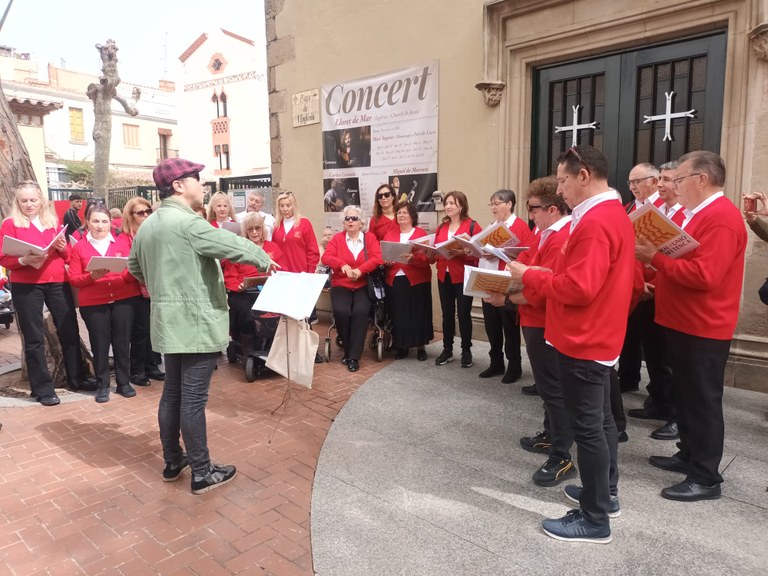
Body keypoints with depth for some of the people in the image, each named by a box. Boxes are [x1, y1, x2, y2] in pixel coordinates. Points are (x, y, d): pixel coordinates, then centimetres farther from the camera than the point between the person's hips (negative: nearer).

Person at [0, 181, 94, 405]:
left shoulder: (54, 222, 13)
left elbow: (68, 256, 13)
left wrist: (63, 247, -8)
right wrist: (24, 261, -23)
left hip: (58, 283, 4)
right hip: (26, 286, -3)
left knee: (69, 331, 8)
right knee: (34, 338, 2)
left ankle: (76, 379, 21)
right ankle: (42, 388, 9)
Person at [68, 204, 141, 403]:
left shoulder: (123, 242, 9)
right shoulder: (79, 247, 6)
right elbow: (73, 278, 0)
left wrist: (128, 271, -18)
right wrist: (92, 276, -17)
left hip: (124, 299, 1)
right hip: (93, 303, 0)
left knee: (122, 341, 4)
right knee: (99, 343, 3)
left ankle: (123, 382, 16)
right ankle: (103, 385, 16)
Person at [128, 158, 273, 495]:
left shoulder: (147, 225, 11)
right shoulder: (187, 222, -17)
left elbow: (134, 267, 22)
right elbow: (233, 246, -19)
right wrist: (264, 259, -2)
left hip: (169, 323, 9)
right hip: (197, 324, -9)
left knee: (172, 393, 17)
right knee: (193, 399, -2)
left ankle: (172, 462, 30)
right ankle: (201, 474, 10)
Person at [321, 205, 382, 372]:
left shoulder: (370, 238, 8)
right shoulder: (337, 238, 10)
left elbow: (377, 258, -6)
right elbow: (326, 257, -5)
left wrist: (360, 270, -22)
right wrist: (343, 265, -24)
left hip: (363, 286, -1)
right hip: (341, 285, 1)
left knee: (360, 311, -28)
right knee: (341, 311, -27)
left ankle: (354, 357, -20)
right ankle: (348, 350, -4)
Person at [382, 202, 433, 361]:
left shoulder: (421, 233, 2)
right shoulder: (390, 233, 13)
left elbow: (426, 257, -9)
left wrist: (413, 258, -26)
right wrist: (386, 261, -13)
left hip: (417, 280, -2)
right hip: (394, 280, 3)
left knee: (418, 312, 0)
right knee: (397, 313, 2)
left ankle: (420, 346, 14)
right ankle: (401, 346, 17)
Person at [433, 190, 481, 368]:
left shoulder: (472, 226, -5)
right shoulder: (441, 227, 12)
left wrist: (462, 252, -27)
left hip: (464, 277, -5)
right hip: (444, 276, 5)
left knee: (463, 314, 2)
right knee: (447, 314, 10)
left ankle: (466, 351, 16)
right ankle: (447, 350, 21)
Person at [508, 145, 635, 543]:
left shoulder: (594, 222, -21)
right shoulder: (613, 214, 13)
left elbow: (578, 287, -27)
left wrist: (529, 277, -15)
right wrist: (537, 280, 6)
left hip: (583, 340, -11)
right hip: (599, 336, 11)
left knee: (587, 426, -1)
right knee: (600, 418, 20)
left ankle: (595, 519, 11)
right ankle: (605, 491, 36)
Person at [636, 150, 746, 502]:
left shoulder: (721, 218, -18)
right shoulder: (701, 213, 15)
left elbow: (704, 275, -27)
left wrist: (655, 258, -21)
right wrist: (658, 274, 3)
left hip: (703, 328, -10)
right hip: (686, 323, 10)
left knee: (703, 401, 0)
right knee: (686, 396, 18)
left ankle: (706, 477, 11)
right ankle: (689, 456, 31)